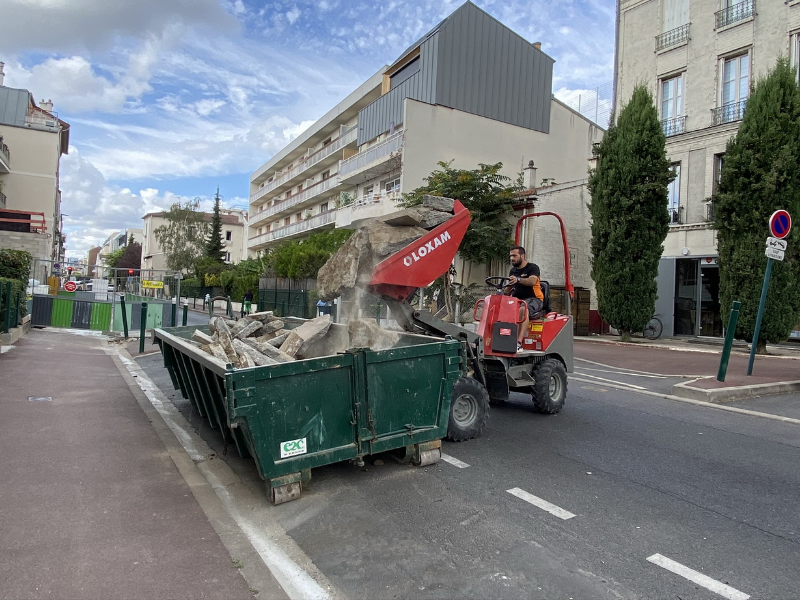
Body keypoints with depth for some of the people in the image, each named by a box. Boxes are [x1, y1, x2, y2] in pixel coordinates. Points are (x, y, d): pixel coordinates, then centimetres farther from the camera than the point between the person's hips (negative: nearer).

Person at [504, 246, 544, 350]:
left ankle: (519, 343, -48)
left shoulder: (533, 267, 0)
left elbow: (532, 281, -23)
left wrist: (518, 279, -41)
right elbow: (509, 289, 28)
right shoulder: (512, 271, 21)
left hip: (533, 299, -6)